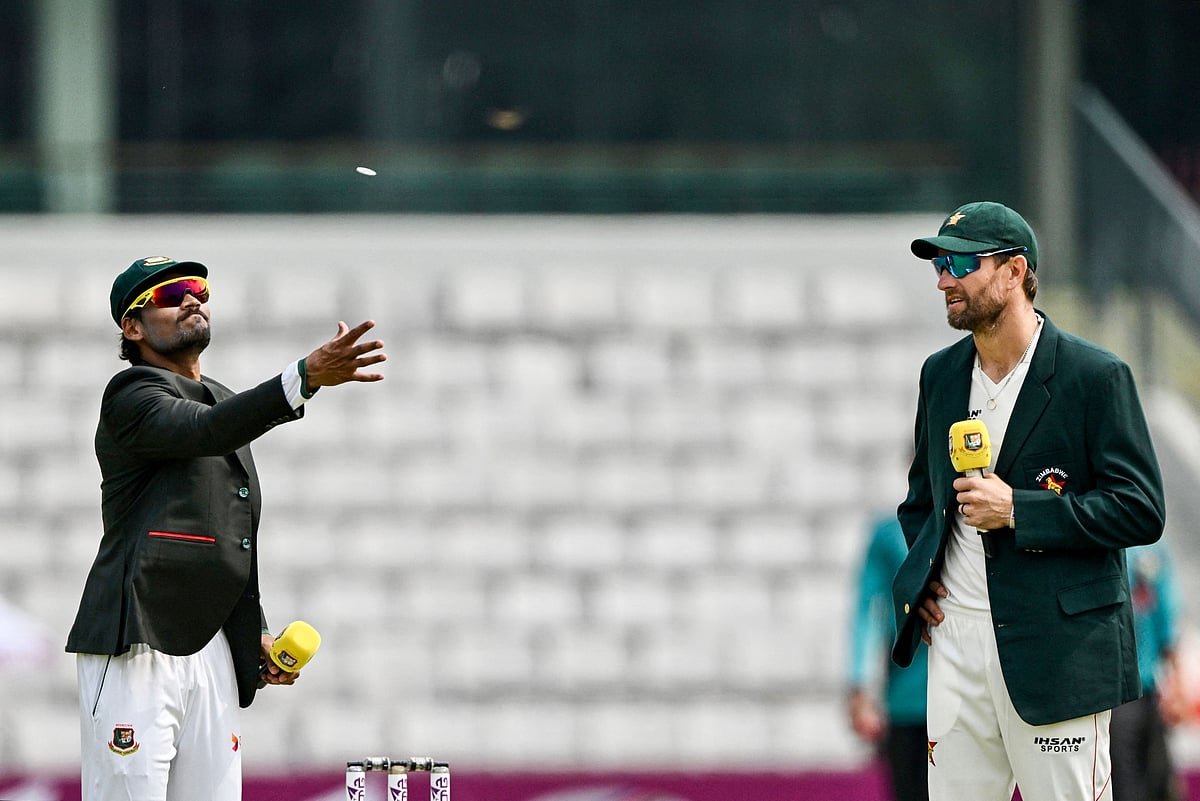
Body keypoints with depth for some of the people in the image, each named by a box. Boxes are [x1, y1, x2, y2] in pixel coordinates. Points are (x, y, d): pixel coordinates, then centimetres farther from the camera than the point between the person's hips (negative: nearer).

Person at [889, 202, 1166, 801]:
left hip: (1058, 651, -6)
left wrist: (1018, 511, -17)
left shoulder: (1095, 376, -7)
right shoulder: (941, 374, 13)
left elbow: (1141, 511, -11)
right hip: (955, 639, 6)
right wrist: (921, 581, 10)